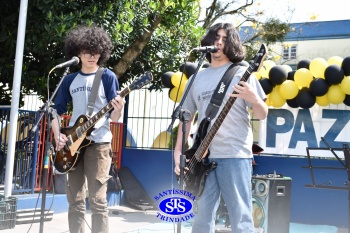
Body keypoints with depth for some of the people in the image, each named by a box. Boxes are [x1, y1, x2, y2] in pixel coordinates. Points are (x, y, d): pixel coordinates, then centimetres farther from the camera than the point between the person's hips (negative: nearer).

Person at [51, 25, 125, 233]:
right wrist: (58, 135, 0)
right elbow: (57, 111, 15)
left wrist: (119, 108, -25)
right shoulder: (70, 80, 12)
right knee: (75, 200, 6)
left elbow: (113, 117, -3)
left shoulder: (108, 77, 0)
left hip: (99, 142, -4)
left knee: (97, 199, -6)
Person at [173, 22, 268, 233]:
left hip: (235, 154, -4)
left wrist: (254, 99, -20)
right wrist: (178, 150, 9)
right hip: (203, 155, 4)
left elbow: (263, 115, 1)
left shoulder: (242, 73, 3)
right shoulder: (197, 78, 16)